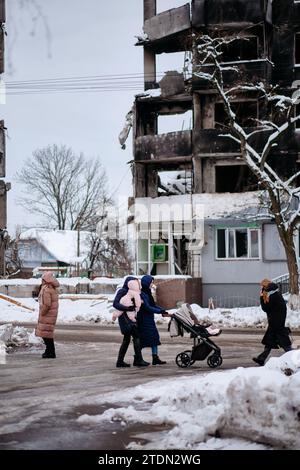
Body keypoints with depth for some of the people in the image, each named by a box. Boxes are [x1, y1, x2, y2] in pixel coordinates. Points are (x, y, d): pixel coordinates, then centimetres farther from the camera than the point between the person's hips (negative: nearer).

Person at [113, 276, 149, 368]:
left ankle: (120, 361, 15)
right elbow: (115, 304, -21)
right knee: (136, 337, -11)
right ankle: (138, 360, -10)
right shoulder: (122, 291, -11)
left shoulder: (129, 292, 17)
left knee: (126, 339, 11)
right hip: (125, 317, -10)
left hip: (129, 318, 10)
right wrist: (127, 308, -29)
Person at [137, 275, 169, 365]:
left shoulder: (147, 293, 13)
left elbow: (153, 305, 15)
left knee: (154, 337, 8)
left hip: (149, 320, 10)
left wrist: (164, 311, 4)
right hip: (144, 320, -10)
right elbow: (147, 307, -21)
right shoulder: (142, 294, -17)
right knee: (142, 339, -4)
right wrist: (161, 311, -19)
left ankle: (155, 358, 11)